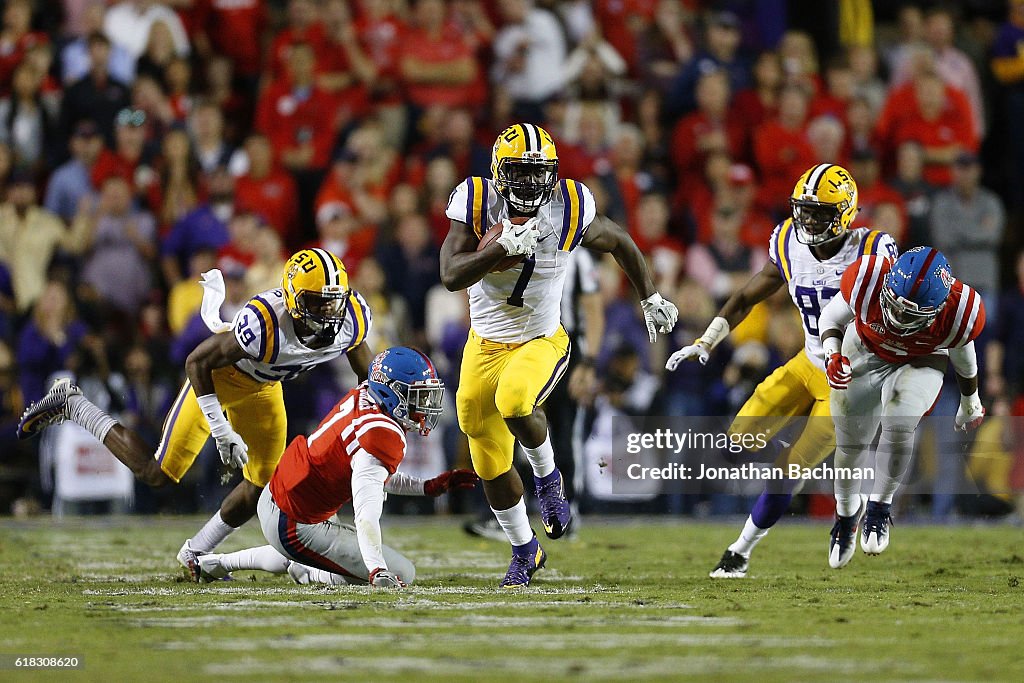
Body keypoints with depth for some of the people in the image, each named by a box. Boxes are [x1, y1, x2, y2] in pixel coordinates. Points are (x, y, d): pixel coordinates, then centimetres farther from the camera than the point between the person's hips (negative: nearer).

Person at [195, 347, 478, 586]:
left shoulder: (362, 395, 2)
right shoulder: (382, 437, -26)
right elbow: (366, 510, -39)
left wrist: (429, 487, 10)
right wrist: (378, 571, -48)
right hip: (296, 527, -10)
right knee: (402, 575, -9)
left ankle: (217, 563, 40)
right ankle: (306, 574, 2)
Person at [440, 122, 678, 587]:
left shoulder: (569, 209, -15)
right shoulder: (478, 204, -16)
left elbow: (618, 242, 6)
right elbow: (451, 276, -25)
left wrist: (651, 299, 14)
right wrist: (506, 246, -36)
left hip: (541, 342, -2)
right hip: (486, 344, 2)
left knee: (513, 403, -35)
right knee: (492, 467, 8)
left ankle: (547, 477, -5)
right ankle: (524, 552, 32)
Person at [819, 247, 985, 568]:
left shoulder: (958, 314, -36)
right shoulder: (867, 280, -39)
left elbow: (962, 357, -10)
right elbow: (832, 318, -15)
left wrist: (970, 403, 9)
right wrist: (832, 355, -35)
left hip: (921, 362, -1)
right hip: (864, 352, 1)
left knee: (898, 425, -27)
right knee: (850, 443, 10)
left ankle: (880, 506, 1)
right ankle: (847, 512, 43)